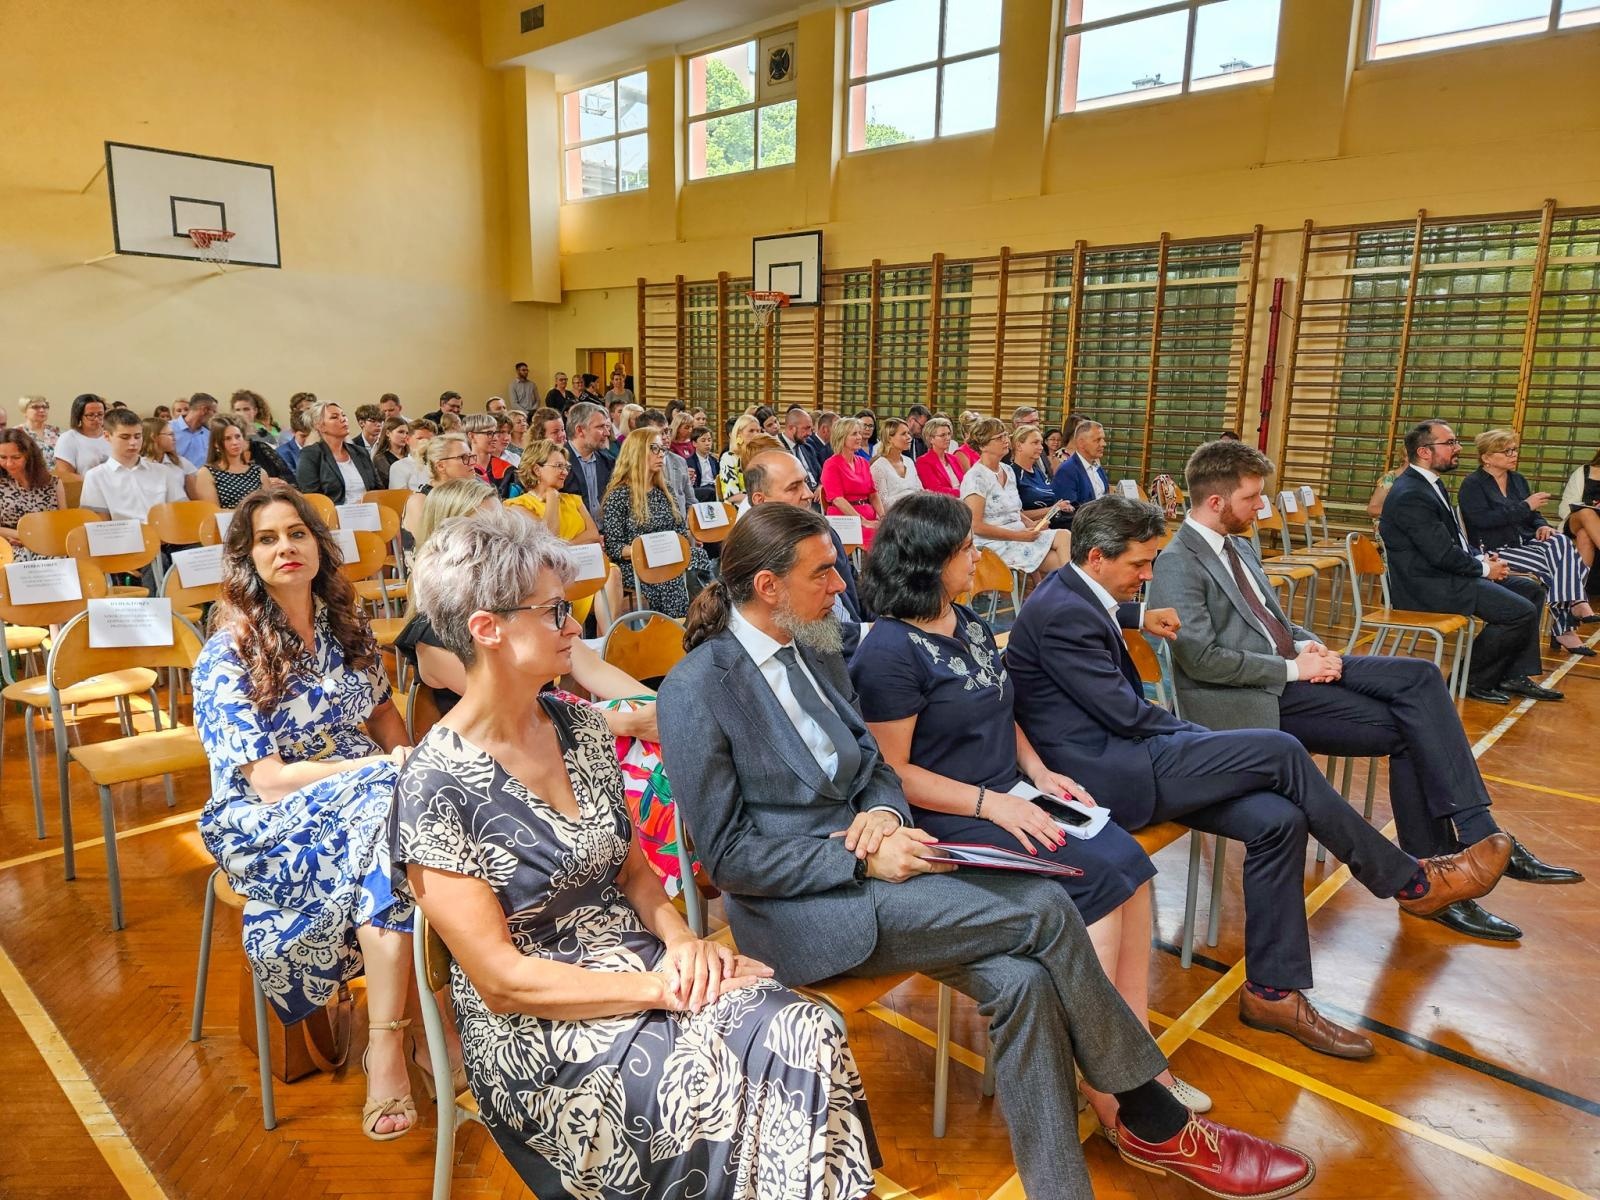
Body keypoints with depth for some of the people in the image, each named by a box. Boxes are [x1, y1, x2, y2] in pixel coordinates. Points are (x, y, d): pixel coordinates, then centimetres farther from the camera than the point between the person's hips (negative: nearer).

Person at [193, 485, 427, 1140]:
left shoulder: (346, 625, 8)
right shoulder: (228, 656, -7)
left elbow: (383, 713, 18)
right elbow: (268, 780, -13)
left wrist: (407, 758, -5)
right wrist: (382, 768, -21)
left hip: (370, 794, 5)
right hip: (269, 822, -4)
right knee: (394, 817, -36)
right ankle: (387, 1048, -33)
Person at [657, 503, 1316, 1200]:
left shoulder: (817, 652, 10)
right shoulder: (695, 690, -13)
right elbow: (726, 854, -12)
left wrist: (882, 813, -8)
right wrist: (862, 861, -18)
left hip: (859, 868, 7)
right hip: (795, 912, -7)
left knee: (1020, 979, -19)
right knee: (1045, 911, -17)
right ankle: (1155, 1121, 3)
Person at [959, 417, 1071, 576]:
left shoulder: (1008, 471, 15)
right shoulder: (975, 478, -11)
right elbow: (976, 526, -17)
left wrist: (1031, 525, 2)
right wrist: (1018, 535, -17)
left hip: (1020, 534, 8)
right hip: (995, 544, -8)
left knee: (1064, 536, -18)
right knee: (1057, 560, -22)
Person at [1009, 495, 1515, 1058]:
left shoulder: (1071, 592, 13)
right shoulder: (1062, 616, -19)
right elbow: (1124, 711, -19)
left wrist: (1137, 616, 33)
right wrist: (1195, 734, -3)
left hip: (1116, 757, 10)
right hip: (1105, 775, -10)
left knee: (1277, 820, -5)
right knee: (1280, 751, -14)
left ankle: (1274, 990, 5)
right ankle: (1411, 880, 6)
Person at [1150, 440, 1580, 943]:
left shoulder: (1236, 545, 14)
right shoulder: (1176, 565, -14)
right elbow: (1202, 659, -21)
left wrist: (1305, 644, 1)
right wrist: (1292, 668, -16)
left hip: (1290, 665, 8)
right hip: (1254, 697, -8)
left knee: (1419, 676, -11)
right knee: (1407, 731, -14)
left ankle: (1477, 837, -10)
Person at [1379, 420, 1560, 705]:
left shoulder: (1429, 483, 12)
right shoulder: (1410, 495, -21)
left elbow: (1455, 539, 20)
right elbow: (1443, 554, -23)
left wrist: (1481, 559, 3)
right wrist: (1484, 568, -7)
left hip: (1445, 573, 11)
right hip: (1426, 586, -11)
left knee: (1532, 591, 13)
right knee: (1521, 612, -16)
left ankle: (1515, 676, 15)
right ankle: (1473, 681, 0)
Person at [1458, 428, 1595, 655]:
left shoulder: (1519, 479, 19)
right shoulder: (1472, 485, -3)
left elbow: (1532, 514, 19)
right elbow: (1483, 519, -18)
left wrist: (1542, 525, -5)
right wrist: (1526, 506, -17)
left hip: (1524, 541, 6)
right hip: (1494, 549, -6)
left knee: (1562, 543, -27)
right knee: (1551, 565, -28)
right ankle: (1564, 628, -21)